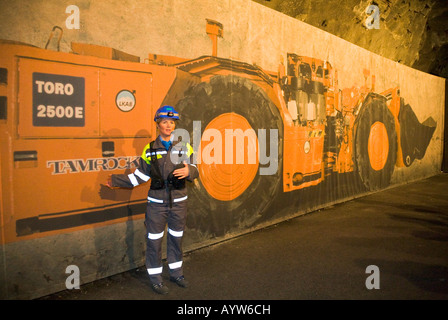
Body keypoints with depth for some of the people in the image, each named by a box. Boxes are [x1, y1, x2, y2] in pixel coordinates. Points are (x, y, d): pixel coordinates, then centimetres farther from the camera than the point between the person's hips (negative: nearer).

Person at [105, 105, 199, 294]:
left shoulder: (184, 147, 1)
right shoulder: (150, 150, 0)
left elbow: (194, 170, -4)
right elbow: (140, 176, 3)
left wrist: (188, 171, -26)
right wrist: (116, 181, -1)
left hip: (178, 202, 2)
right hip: (157, 203, -1)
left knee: (176, 239, 16)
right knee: (154, 240, 5)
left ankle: (176, 273, 35)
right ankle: (155, 278, 23)